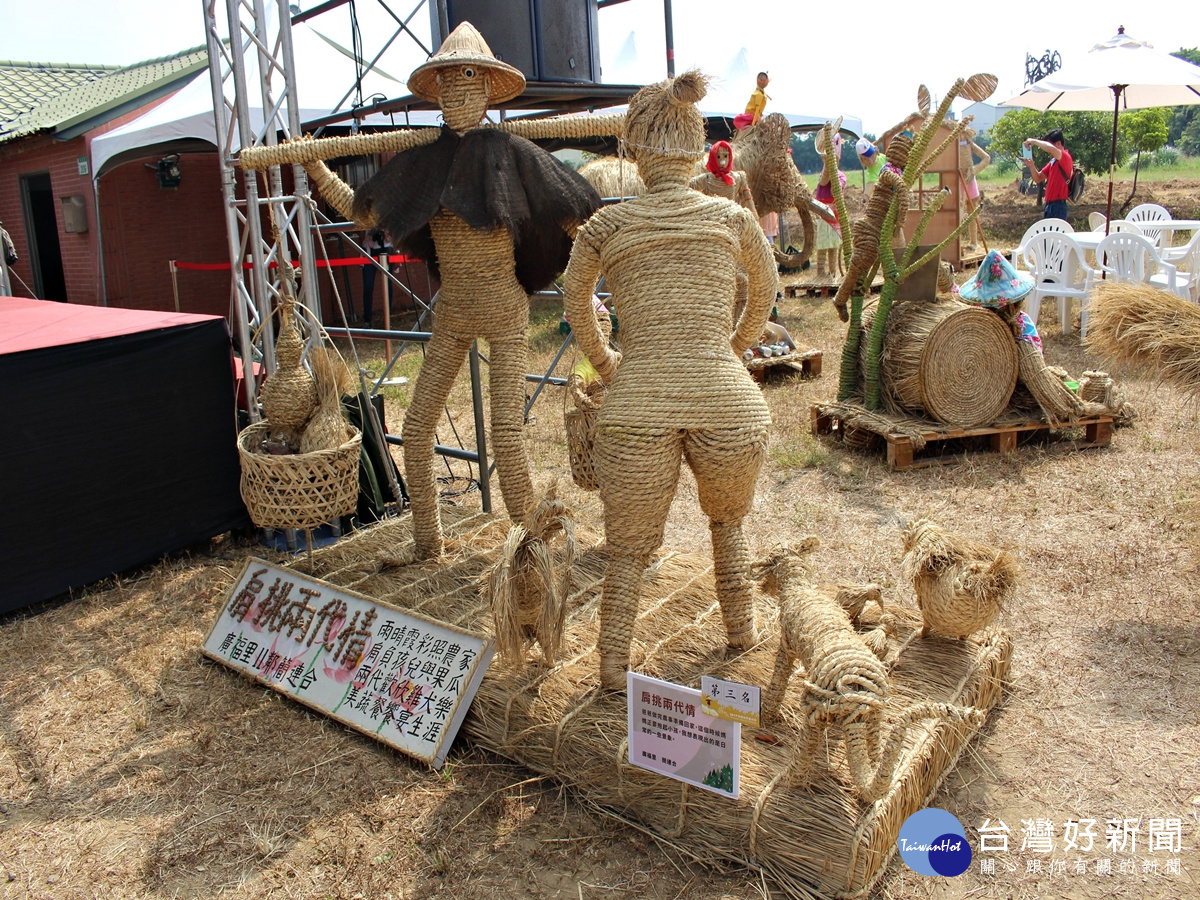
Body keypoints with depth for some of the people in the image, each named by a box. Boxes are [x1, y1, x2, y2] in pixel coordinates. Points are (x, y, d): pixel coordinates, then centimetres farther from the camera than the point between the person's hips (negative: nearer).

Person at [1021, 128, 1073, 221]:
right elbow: (1038, 178, 19)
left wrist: (1034, 141, -17)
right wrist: (1032, 166, 0)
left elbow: (1051, 149, -32)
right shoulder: (1052, 162, 16)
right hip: (1049, 205, 9)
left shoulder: (1065, 158, -11)